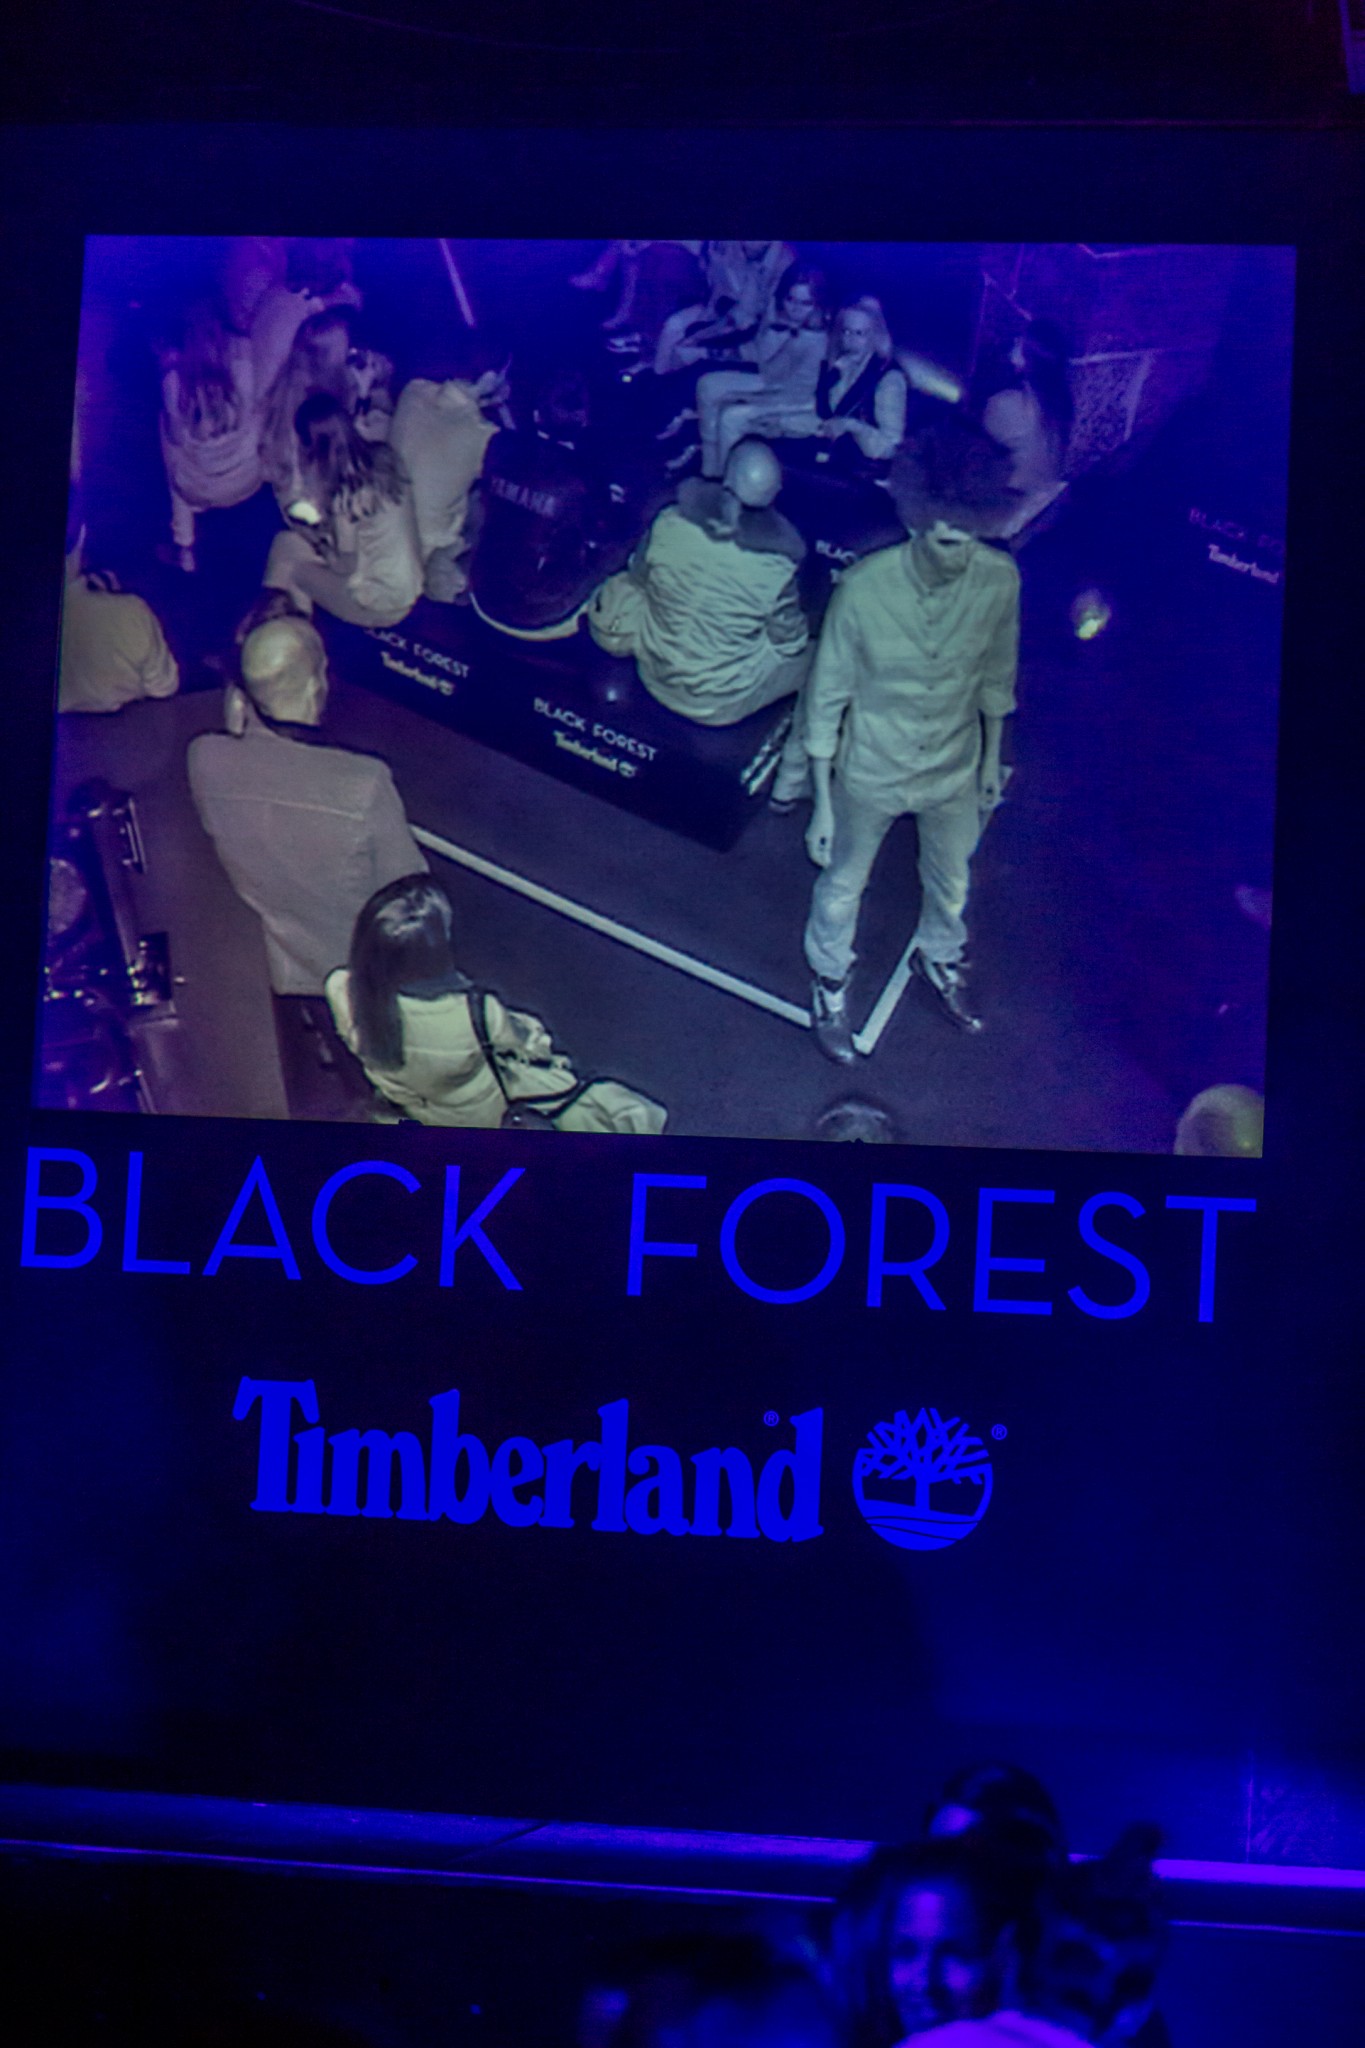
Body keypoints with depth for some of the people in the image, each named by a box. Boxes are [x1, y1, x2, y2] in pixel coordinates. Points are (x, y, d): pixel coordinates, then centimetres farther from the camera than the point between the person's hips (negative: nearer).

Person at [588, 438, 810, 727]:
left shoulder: (669, 525, -20)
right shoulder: (776, 567, -26)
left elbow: (638, 579, 0)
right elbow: (790, 641, -11)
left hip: (657, 678, 2)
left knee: (621, 590, 24)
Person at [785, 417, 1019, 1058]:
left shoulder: (999, 579, -23)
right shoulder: (865, 587, -32)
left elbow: (997, 676, -3)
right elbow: (826, 699, -18)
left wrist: (991, 760, 10)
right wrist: (822, 805, -12)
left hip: (955, 770, 3)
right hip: (870, 773, -3)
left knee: (951, 881, 29)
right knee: (843, 886, 24)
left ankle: (938, 959, 62)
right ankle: (831, 982, 54)